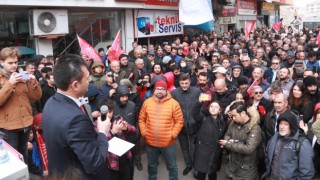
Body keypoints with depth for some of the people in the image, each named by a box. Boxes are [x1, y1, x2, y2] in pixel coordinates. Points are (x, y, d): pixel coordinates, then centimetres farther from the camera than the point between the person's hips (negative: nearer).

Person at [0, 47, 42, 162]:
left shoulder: (22, 77, 9)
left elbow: (36, 97, 6)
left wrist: (33, 82, -11)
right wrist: (10, 84, -24)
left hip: (26, 123, 4)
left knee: (24, 155, 19)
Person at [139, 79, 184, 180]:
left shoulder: (173, 103, -9)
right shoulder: (147, 102, -1)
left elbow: (179, 121, -6)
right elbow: (141, 119, 5)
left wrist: (173, 134, -12)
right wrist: (143, 132, -4)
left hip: (168, 143, -2)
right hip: (150, 142, 2)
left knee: (172, 166, 16)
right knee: (152, 165, 23)